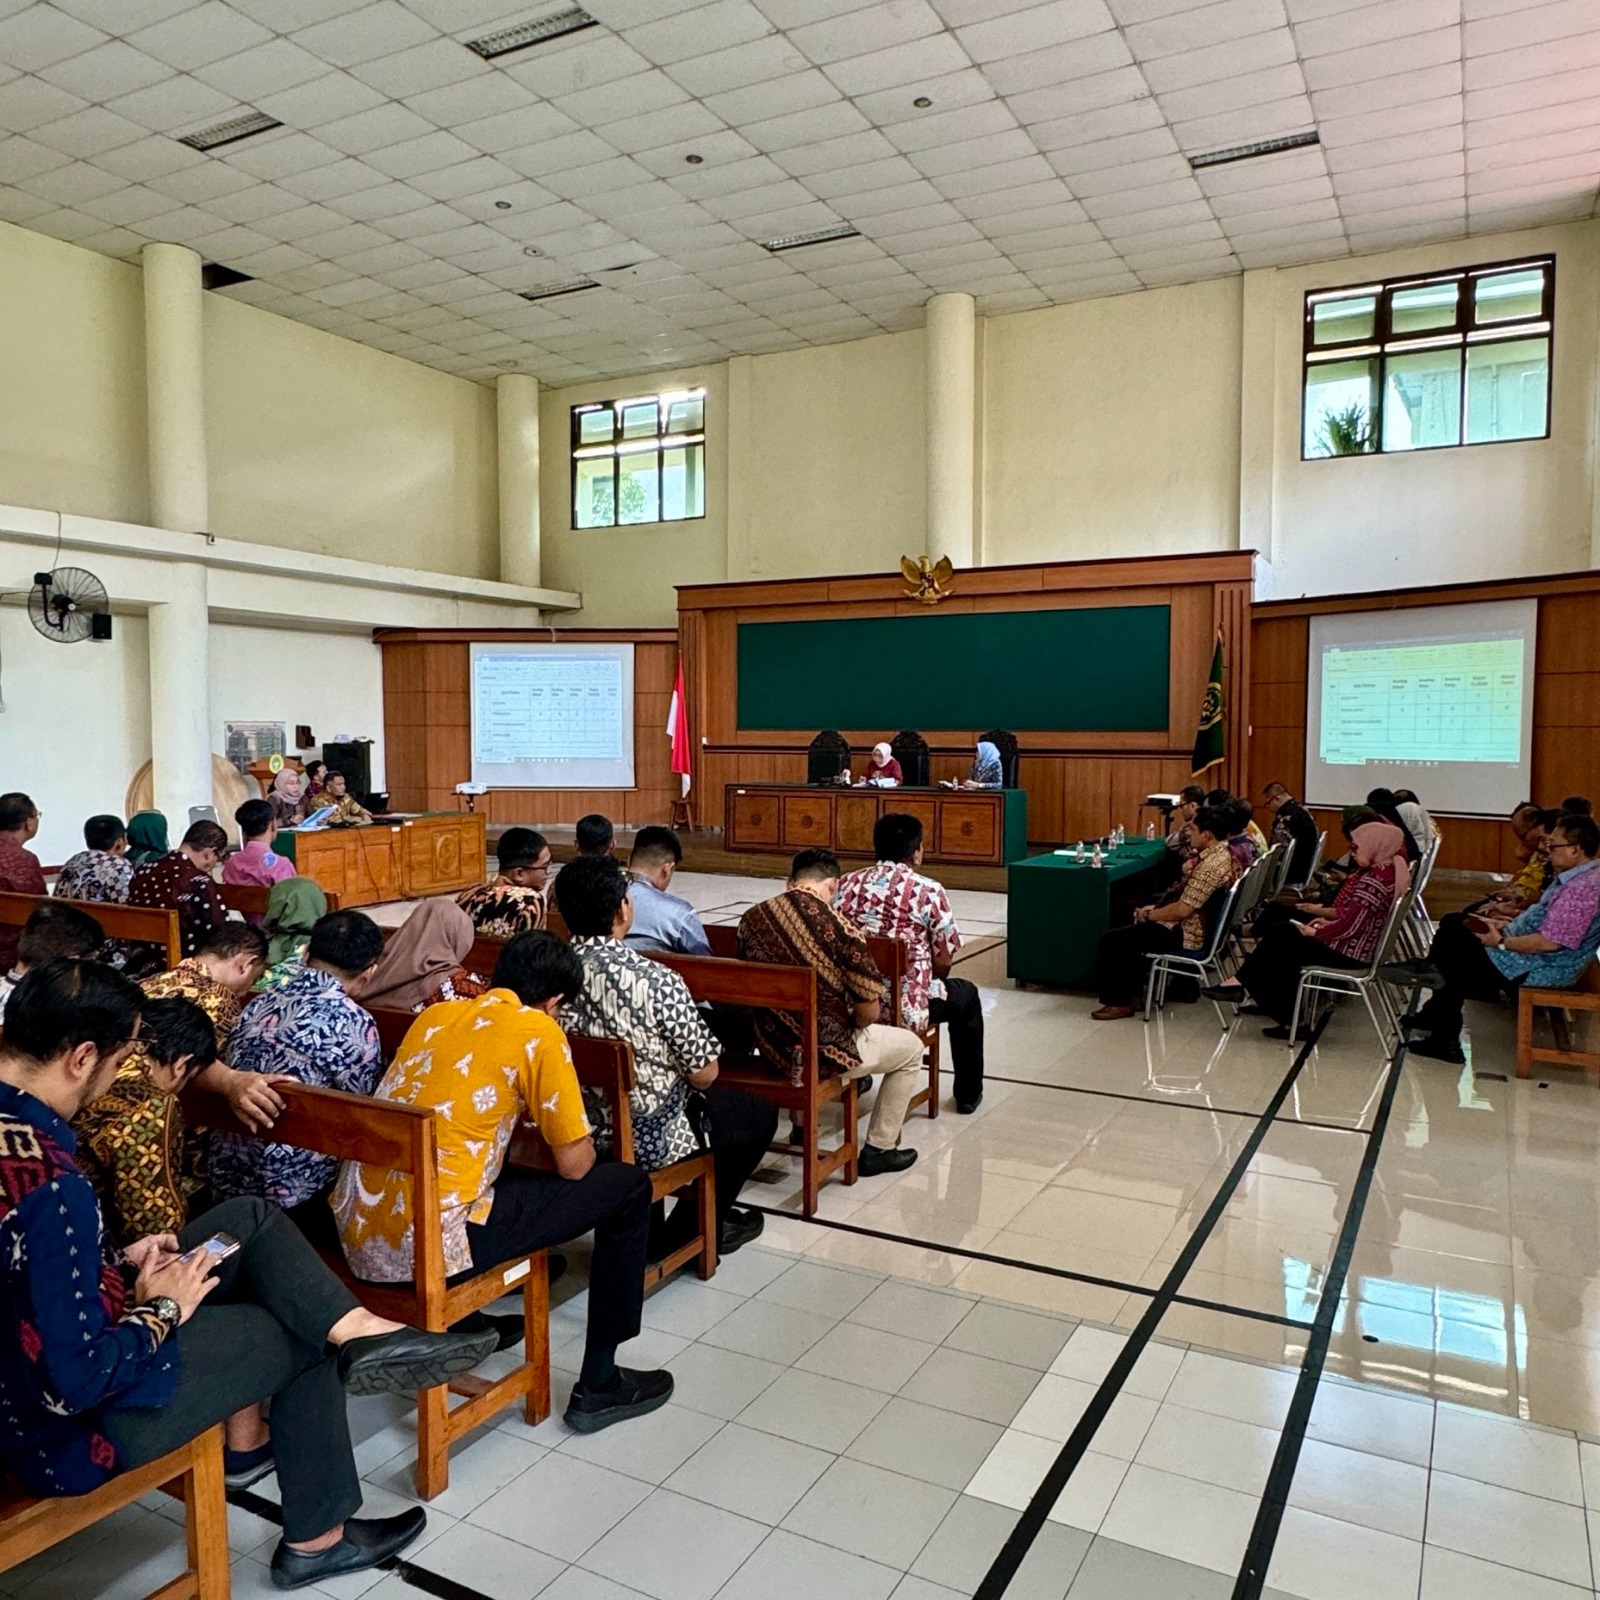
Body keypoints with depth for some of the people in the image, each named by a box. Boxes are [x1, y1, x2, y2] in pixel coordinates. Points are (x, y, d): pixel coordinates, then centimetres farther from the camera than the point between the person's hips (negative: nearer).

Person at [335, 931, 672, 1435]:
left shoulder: (435, 1014, 13)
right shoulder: (537, 1031, -6)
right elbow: (574, 1165, -2)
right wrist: (565, 1133, 20)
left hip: (356, 1234, 8)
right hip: (428, 1244, -7)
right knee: (627, 1187, 6)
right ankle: (600, 1386, 16)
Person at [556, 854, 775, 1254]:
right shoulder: (658, 982, -28)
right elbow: (704, 1074, -18)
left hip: (571, 1131, 6)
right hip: (648, 1141, -6)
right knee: (760, 1113, 18)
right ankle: (694, 1230, 25)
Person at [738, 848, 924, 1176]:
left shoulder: (752, 918, -7)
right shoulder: (841, 930, -22)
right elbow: (869, 1013, -14)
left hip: (771, 1049, 6)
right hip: (823, 1054, -5)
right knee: (910, 1047, 20)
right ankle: (878, 1149, 26)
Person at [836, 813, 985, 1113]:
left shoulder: (846, 885, -2)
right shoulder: (929, 892, -13)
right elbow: (943, 962, -7)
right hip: (905, 1012, -4)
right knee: (966, 995, 26)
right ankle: (968, 1095, 37)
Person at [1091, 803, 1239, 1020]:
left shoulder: (1211, 865, -27)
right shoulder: (1227, 854, 5)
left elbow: (1182, 910, -26)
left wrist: (1149, 915, -10)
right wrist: (1155, 909, 9)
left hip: (1189, 935, -10)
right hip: (1201, 925, 11)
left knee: (1111, 940, -5)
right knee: (1130, 930, 23)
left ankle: (1119, 1002, 7)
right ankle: (1131, 991, 21)